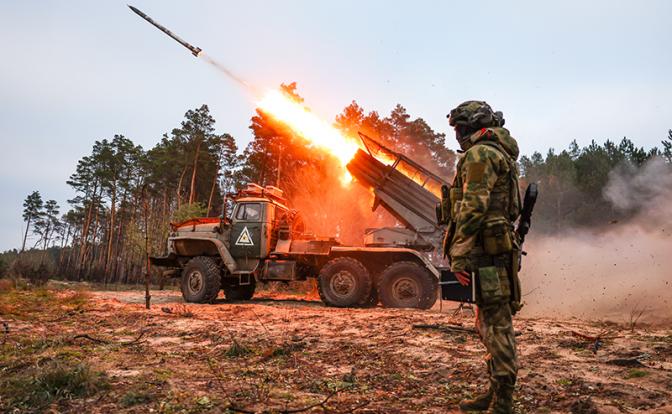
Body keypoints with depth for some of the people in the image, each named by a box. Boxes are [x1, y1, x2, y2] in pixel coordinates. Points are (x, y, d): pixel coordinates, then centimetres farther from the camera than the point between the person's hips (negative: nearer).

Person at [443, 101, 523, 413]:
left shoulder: (480, 154, -10)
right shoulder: (501, 155, 23)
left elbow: (473, 208, -20)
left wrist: (459, 253, -19)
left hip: (485, 251, -11)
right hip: (496, 251, 11)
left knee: (496, 326, -7)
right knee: (491, 324, 15)